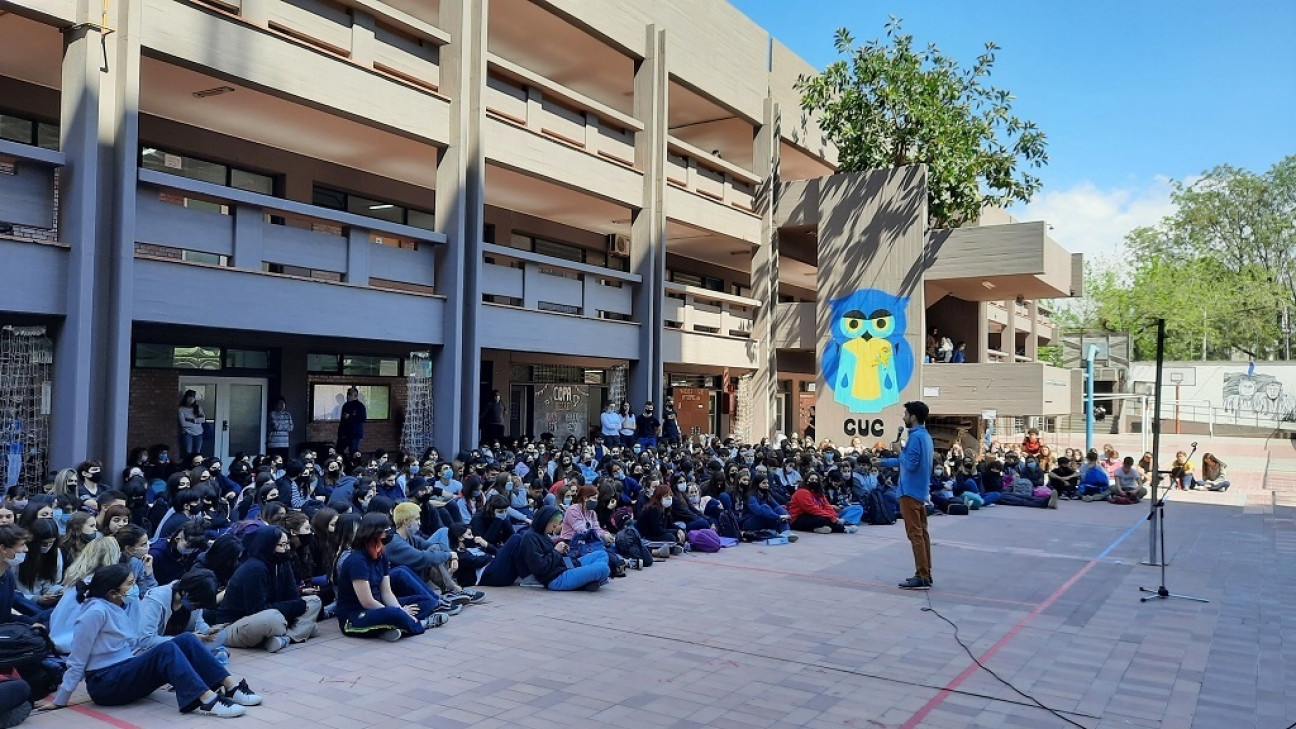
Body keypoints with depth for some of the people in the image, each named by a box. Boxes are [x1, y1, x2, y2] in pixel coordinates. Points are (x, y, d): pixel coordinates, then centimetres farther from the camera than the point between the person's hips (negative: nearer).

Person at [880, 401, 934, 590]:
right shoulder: (925, 436, 15)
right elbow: (907, 461, 22)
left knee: (915, 534, -8)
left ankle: (922, 578, -7)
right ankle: (925, 574, 15)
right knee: (922, 533, 11)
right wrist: (881, 462, 27)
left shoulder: (915, 437, -17)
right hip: (920, 491, 10)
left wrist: (899, 450, -8)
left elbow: (909, 464, -22)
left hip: (911, 492, -10)